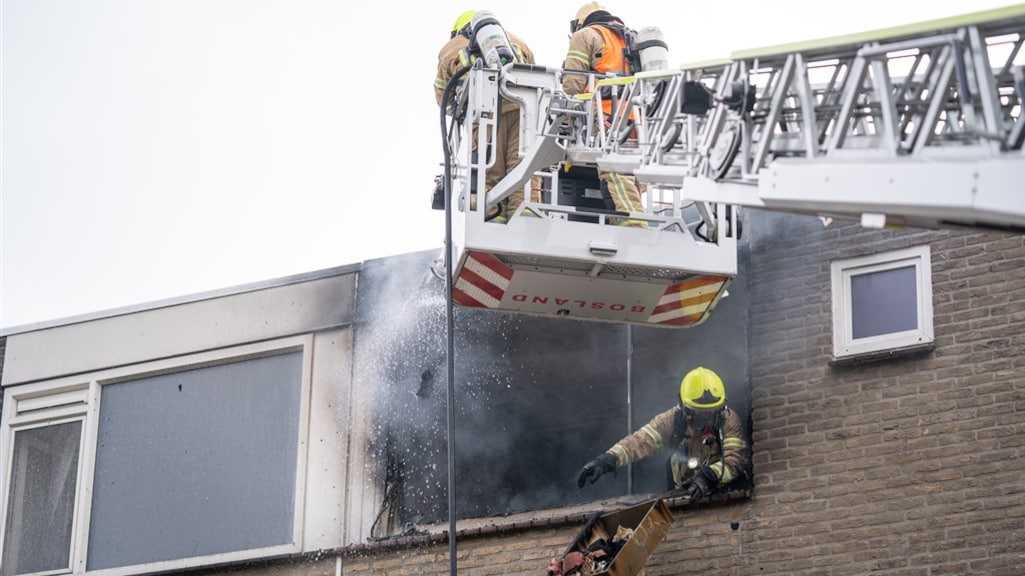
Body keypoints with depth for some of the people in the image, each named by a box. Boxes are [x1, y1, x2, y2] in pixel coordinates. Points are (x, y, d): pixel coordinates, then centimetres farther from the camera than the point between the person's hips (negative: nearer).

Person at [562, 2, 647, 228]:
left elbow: (573, 82, 1)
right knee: (630, 174, 3)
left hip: (606, 115, -7)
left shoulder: (586, 35, 12)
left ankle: (634, 226, -33)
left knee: (616, 174, -19)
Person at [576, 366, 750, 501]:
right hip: (684, 494, 1)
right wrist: (606, 460, -36)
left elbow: (735, 460, -22)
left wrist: (708, 477, -43)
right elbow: (642, 441, -19)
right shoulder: (674, 419, -6)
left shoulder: (729, 421, -9)